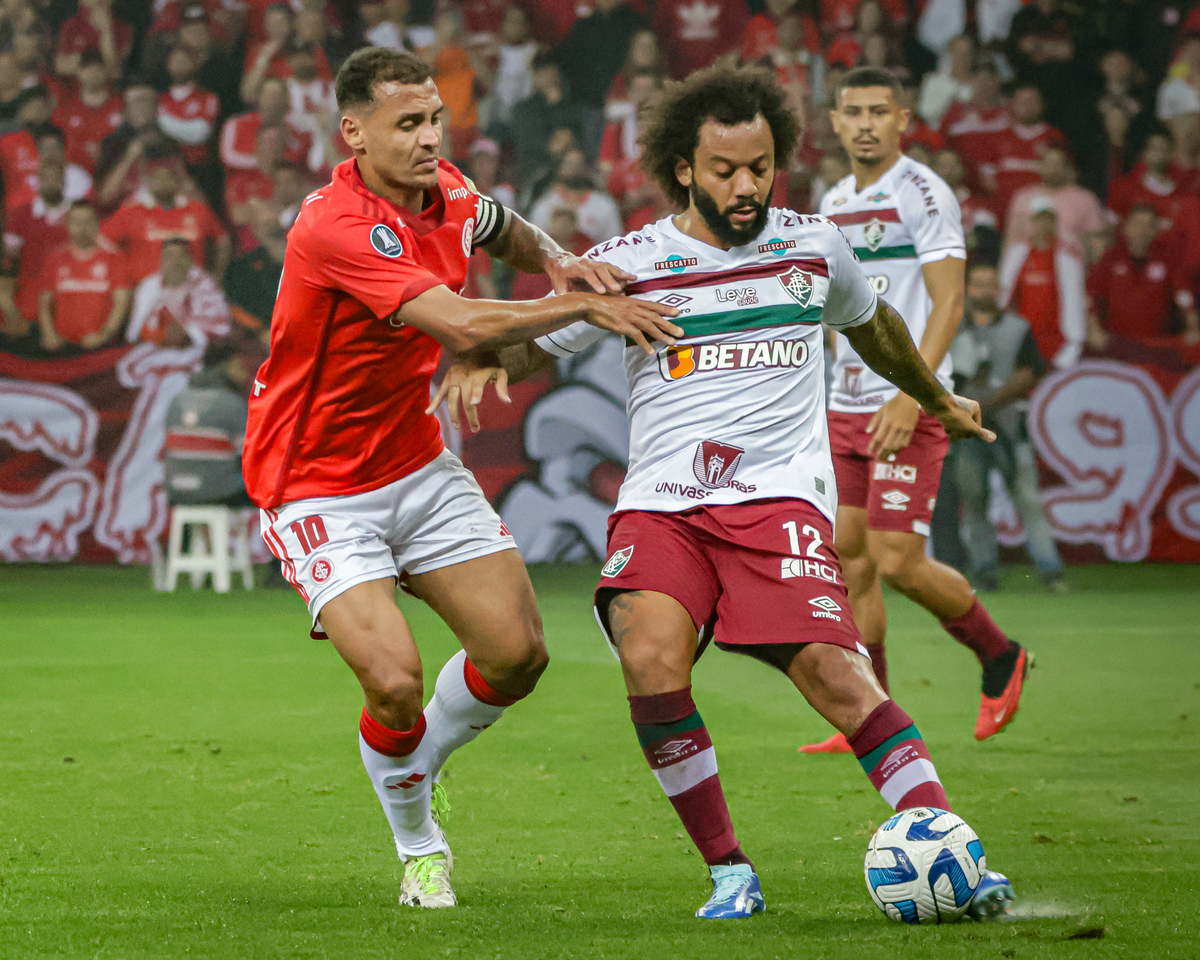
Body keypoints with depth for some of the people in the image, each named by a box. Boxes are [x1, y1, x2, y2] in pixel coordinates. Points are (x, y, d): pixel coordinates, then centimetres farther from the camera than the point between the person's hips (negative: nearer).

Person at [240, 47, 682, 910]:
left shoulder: (448, 194, -3)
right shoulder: (334, 227, -28)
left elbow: (507, 233, 22)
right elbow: (465, 325, -36)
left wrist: (560, 261, 0)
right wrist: (583, 307, -28)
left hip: (419, 465, 7)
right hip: (318, 487, -7)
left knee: (519, 653, -1)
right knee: (395, 681, -21)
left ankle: (413, 769, 29)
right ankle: (418, 843, 9)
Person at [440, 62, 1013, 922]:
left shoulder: (813, 245, 12)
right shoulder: (630, 263, 6)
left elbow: (874, 325, 33)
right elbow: (529, 346, 12)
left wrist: (939, 401, 48)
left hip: (779, 494, 0)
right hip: (662, 502, 0)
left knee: (835, 674, -22)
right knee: (651, 661, -26)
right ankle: (730, 873, -11)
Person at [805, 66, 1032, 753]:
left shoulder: (926, 195, -9)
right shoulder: (835, 204, 14)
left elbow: (949, 303, -15)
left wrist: (909, 397, -24)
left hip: (910, 406, -7)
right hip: (847, 406, 7)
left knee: (897, 560, -11)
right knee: (849, 558, 3)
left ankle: (1000, 657, 13)